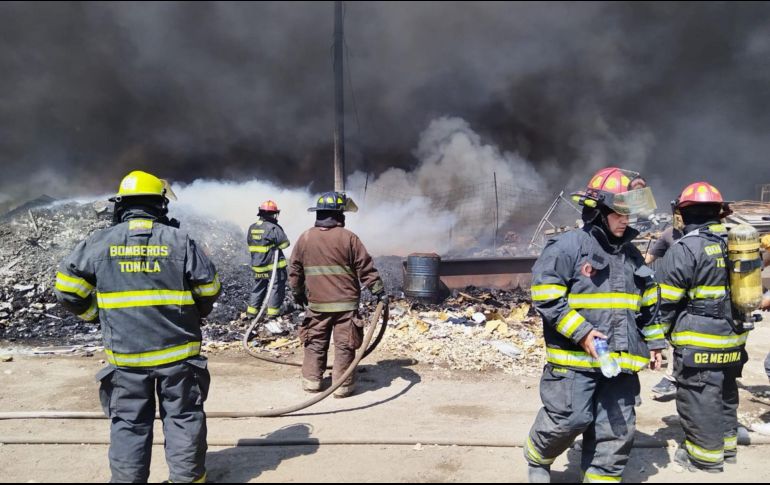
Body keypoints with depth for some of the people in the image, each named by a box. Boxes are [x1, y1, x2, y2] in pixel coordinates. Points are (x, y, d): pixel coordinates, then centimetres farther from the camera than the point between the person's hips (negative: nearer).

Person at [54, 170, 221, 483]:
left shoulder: (99, 242, -3)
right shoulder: (180, 240, -6)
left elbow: (67, 287, 0)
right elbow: (209, 287, -2)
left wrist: (97, 315, 14)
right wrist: (194, 315, 17)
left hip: (125, 354, 1)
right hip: (177, 351, -1)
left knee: (129, 422, 14)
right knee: (183, 416, 13)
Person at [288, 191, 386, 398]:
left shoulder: (304, 238, 2)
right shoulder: (348, 238, -8)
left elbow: (294, 271, 9)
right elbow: (366, 268, -7)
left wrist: (298, 293, 23)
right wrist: (379, 291, -1)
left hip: (316, 304, 3)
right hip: (345, 303, -3)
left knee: (315, 343, 16)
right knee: (344, 345, 5)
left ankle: (311, 380, 21)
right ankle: (342, 385, 9)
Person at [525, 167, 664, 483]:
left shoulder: (632, 255, 14)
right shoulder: (567, 247, -9)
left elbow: (648, 306, 24)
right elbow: (546, 298, -14)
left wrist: (654, 343, 20)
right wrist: (581, 333, -18)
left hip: (620, 361, 7)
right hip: (574, 358, -6)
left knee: (617, 429, 8)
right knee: (569, 420, -5)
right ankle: (537, 458, 25)